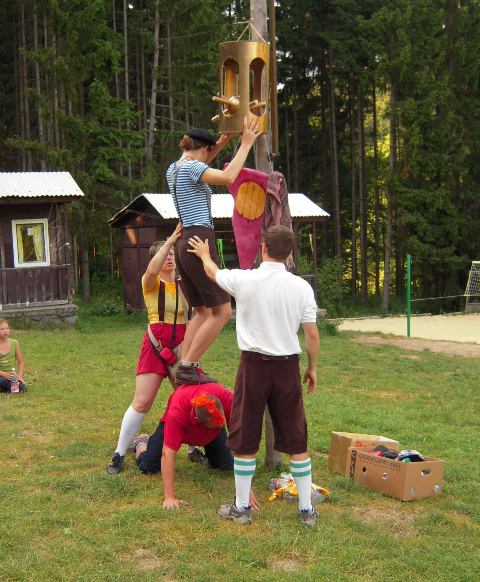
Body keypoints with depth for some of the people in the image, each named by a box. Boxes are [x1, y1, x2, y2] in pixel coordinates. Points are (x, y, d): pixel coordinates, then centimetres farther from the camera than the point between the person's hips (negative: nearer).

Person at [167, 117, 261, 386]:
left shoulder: (174, 169, 17)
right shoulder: (192, 168, -9)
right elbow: (228, 177, -24)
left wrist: (222, 142, 31)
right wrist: (245, 144, -13)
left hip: (185, 243, 10)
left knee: (203, 311, 16)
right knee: (223, 311, -7)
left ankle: (183, 365, 11)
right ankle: (188, 367, -9)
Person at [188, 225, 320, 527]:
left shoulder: (244, 280, -8)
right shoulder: (301, 287, -5)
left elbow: (213, 271, 14)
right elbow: (312, 335, -1)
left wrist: (204, 253, 36)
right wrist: (312, 367, 15)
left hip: (254, 365, -1)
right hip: (288, 366, 2)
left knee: (245, 441, 10)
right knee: (297, 440, 11)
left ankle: (241, 507, 19)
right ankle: (307, 509, 18)